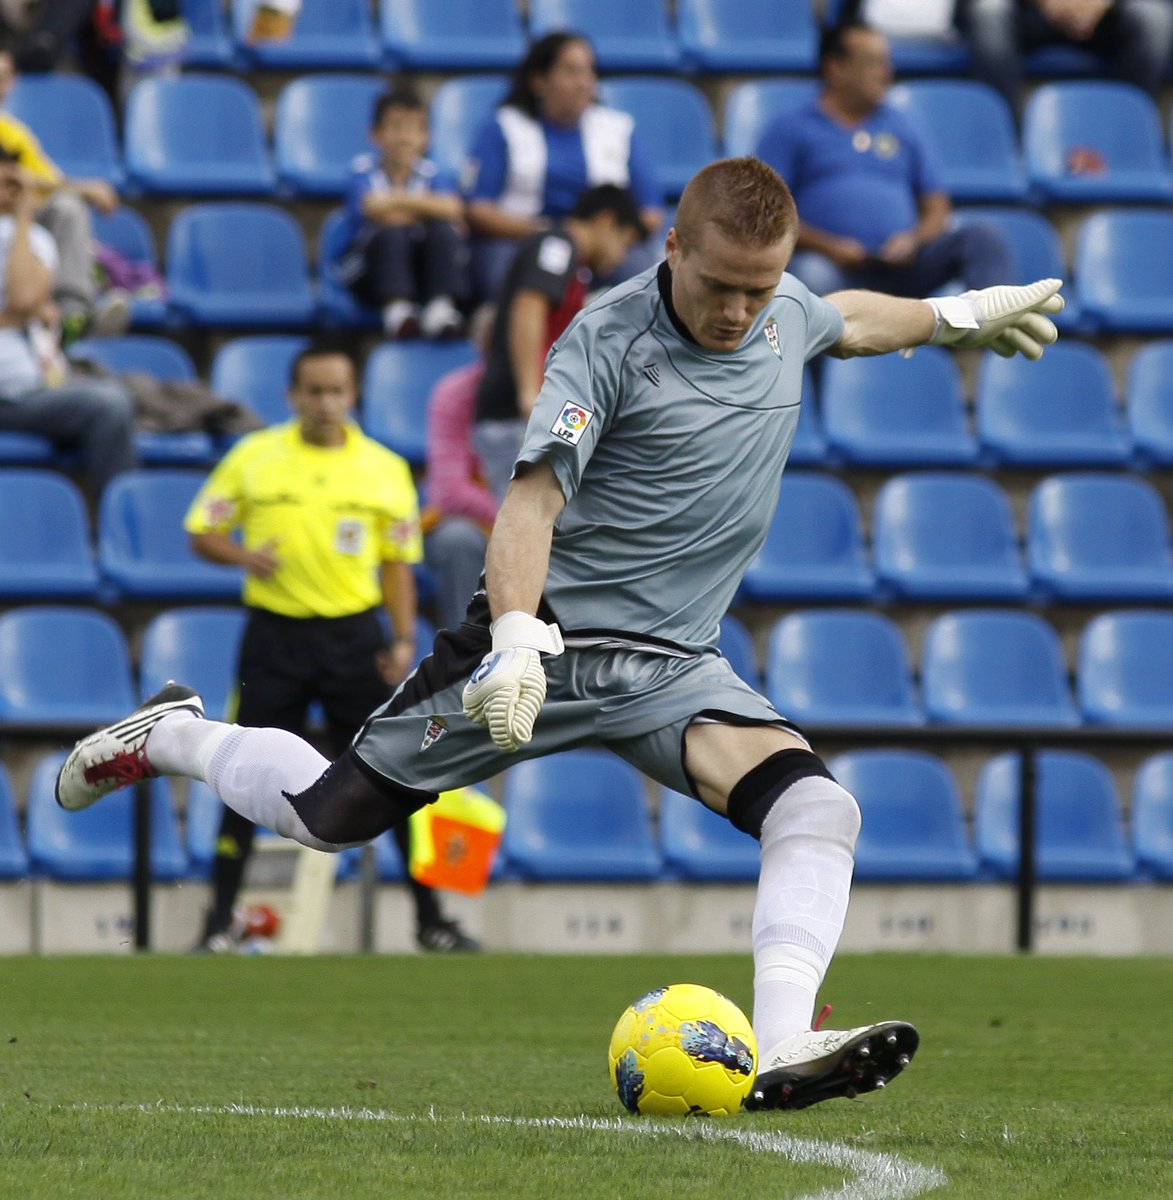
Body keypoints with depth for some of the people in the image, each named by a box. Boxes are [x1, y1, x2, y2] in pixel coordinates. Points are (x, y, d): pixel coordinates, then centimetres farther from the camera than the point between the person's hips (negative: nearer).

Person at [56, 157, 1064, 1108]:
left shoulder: (785, 310, 4)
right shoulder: (608, 341, -17)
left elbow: (847, 319, 31)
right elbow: (535, 493, -27)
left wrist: (961, 316, 37)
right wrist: (516, 637, -41)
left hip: (673, 666, 5)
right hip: (548, 638, -5)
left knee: (818, 808, -23)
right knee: (328, 817, 1)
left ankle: (784, 1050, -35)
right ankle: (173, 734, 31)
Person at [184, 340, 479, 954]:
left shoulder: (385, 469, 4)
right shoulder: (253, 458, 2)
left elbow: (397, 562, 8)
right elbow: (203, 533, 6)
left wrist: (404, 639, -2)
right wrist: (243, 555, -15)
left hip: (355, 635, 1)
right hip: (275, 632, -1)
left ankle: (430, 918, 8)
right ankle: (219, 922, 9)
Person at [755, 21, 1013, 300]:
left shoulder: (900, 127, 25)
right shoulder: (791, 128, 13)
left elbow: (937, 207, 23)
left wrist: (914, 239, -2)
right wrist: (828, 246, -11)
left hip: (902, 264, 4)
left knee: (982, 236, -20)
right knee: (813, 276, -39)